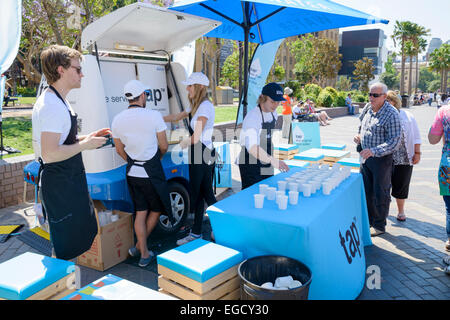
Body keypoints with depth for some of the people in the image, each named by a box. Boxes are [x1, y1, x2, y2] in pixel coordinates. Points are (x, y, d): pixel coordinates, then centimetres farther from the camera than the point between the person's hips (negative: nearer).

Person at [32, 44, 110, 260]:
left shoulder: (59, 101, 12)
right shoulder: (52, 105, -23)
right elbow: (50, 153, -29)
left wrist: (88, 137, 9)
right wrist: (85, 145, -19)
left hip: (69, 183, 11)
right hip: (59, 187, -11)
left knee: (84, 233, 24)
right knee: (66, 248, 2)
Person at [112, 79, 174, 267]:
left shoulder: (117, 120, 1)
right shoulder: (154, 116, -14)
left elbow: (119, 150, 9)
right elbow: (164, 146, -7)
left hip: (132, 172, 5)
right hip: (151, 172, -5)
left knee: (140, 212, 14)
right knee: (157, 209, 15)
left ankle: (144, 253, 21)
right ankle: (139, 246, 21)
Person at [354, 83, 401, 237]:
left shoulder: (391, 114, -18)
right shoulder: (367, 108, 4)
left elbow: (393, 141, -22)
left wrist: (373, 151, -33)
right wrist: (358, 134, 4)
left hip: (381, 159, -7)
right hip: (365, 156, 7)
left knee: (380, 193, 5)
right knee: (366, 191, 16)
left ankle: (379, 225, 20)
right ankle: (368, 219, 32)